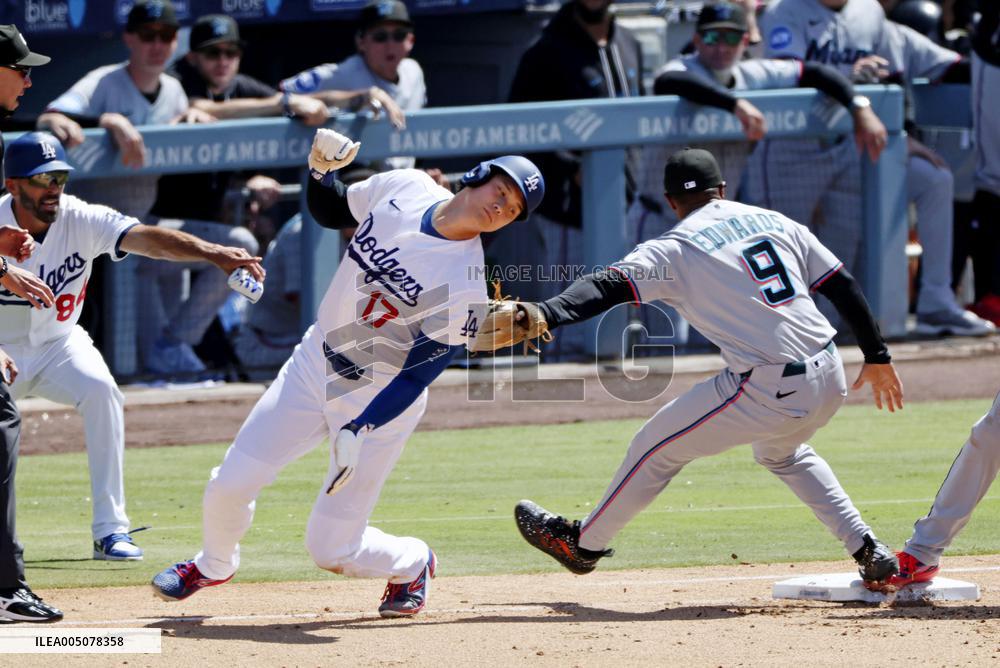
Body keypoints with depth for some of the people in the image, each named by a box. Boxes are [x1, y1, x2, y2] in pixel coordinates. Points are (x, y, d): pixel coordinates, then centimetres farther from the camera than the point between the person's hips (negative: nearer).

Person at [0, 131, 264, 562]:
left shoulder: (82, 221, -18)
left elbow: (146, 238, -34)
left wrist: (213, 253, -50)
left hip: (58, 345, 1)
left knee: (99, 390, -28)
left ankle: (110, 528, -23)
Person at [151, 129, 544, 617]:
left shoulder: (464, 288, -23)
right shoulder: (402, 188, -8)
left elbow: (417, 376, -22)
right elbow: (330, 212, 11)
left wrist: (359, 431, -31)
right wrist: (322, 170, -9)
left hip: (381, 402, -5)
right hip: (314, 363, 5)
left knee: (331, 549, -5)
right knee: (229, 486, 1)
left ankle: (412, 565, 27)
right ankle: (213, 565, 34)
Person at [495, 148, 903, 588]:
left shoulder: (675, 250, -2)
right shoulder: (775, 223, 14)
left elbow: (609, 286, -17)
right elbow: (844, 287, 13)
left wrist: (544, 315, -29)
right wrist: (877, 357, 20)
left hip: (769, 394, -6)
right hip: (830, 380, 6)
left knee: (658, 446, 14)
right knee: (781, 451, 37)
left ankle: (583, 543, 29)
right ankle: (870, 554, 28)